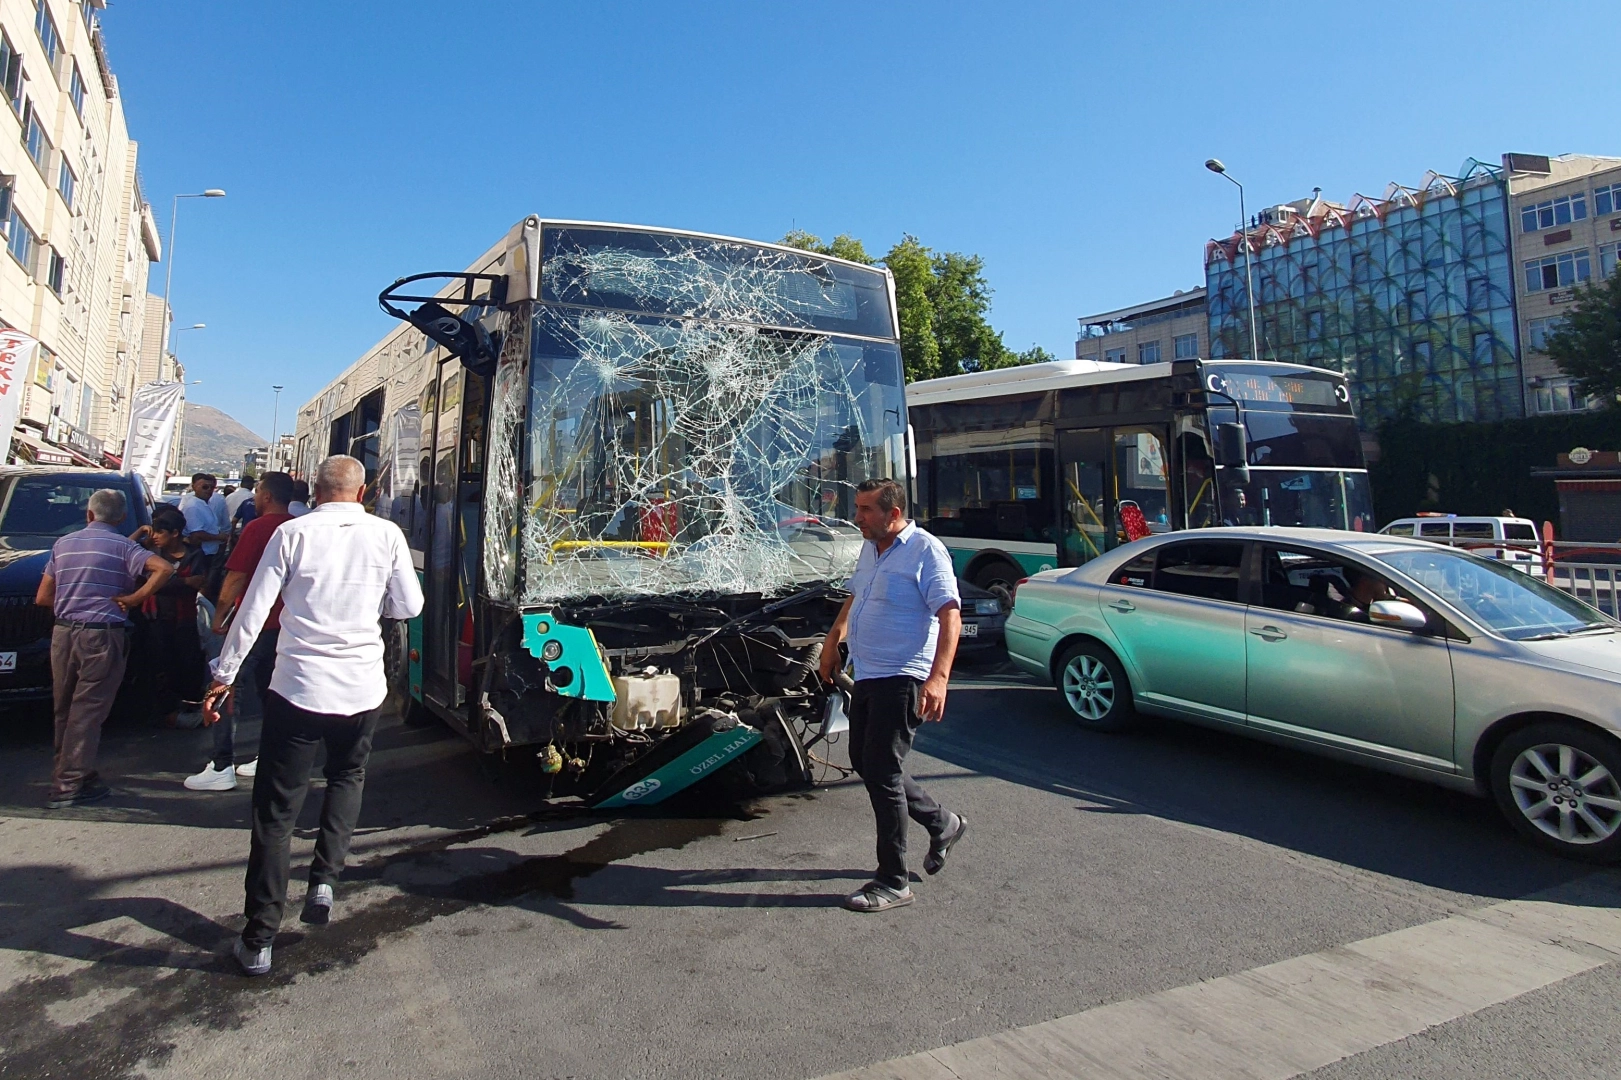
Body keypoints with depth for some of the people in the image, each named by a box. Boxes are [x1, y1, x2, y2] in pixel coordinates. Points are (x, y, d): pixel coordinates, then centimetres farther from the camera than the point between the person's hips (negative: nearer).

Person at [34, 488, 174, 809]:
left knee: (65, 709, 16)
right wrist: (133, 599, -14)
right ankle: (68, 785, 0)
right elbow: (164, 568, -24)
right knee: (87, 710, -1)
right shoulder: (123, 546, -5)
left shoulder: (63, 544, 9)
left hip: (63, 633, 5)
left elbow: (43, 598, 10)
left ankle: (67, 774, 26)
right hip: (102, 636, -5)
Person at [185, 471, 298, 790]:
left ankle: (222, 768, -2)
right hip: (283, 622, 7)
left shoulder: (257, 528, -15)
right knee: (268, 690, 16)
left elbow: (236, 578, -16)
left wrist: (219, 617, -5)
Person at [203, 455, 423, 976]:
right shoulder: (386, 534, -2)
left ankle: (258, 940, 14)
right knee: (348, 776, 28)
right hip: (363, 690, 1)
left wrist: (223, 676, 6)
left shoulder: (293, 532, -4)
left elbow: (253, 609, -3)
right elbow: (409, 606, 3)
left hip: (297, 688, -1)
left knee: (276, 809, 8)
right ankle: (324, 879, 16)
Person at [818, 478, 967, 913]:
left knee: (881, 772, -6)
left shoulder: (925, 550, -14)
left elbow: (950, 616, -21)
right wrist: (832, 640, 22)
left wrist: (938, 677, -31)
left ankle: (892, 881, 9)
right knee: (865, 763, 16)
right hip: (867, 677, 10)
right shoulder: (870, 549, 13)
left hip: (902, 679, -9)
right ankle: (942, 824, 34)